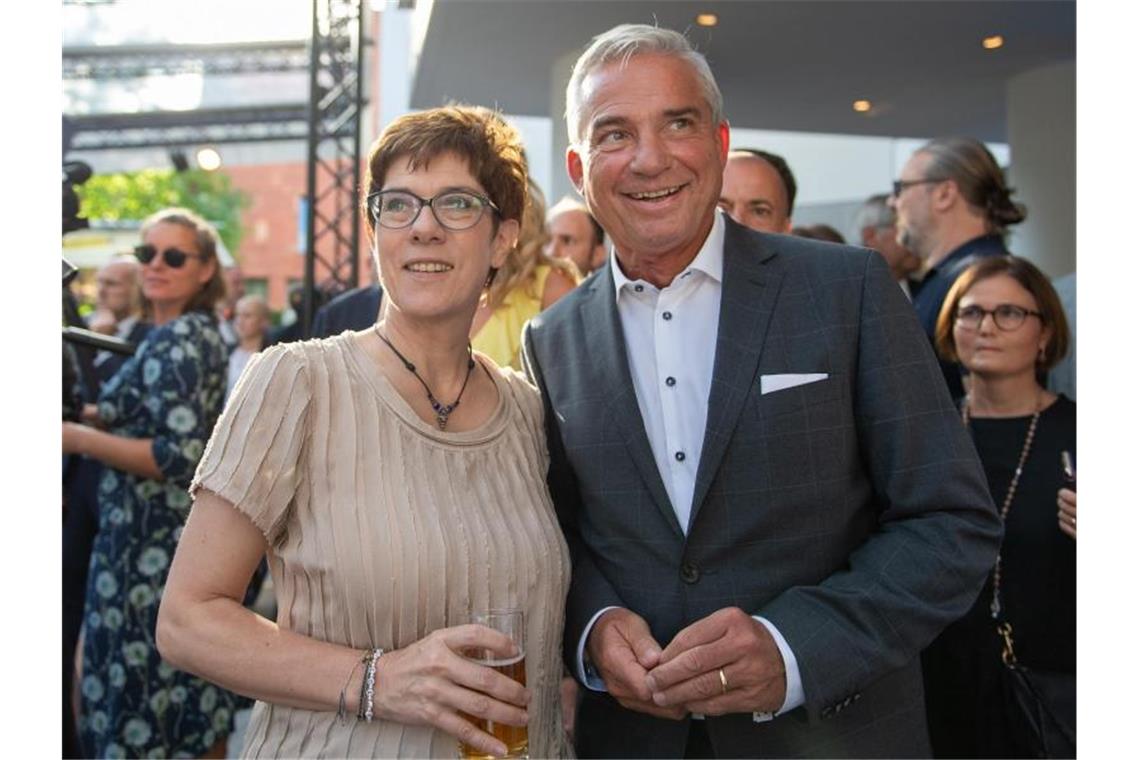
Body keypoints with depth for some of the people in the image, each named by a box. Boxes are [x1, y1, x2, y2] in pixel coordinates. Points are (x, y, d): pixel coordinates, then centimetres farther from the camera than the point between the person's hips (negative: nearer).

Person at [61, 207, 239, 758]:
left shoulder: (176, 340, -15)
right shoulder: (200, 333, 13)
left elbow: (180, 458, -22)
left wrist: (77, 437, -19)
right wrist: (109, 419, 17)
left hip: (152, 547, -10)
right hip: (190, 533, 10)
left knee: (143, 699, -2)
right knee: (194, 702, 16)